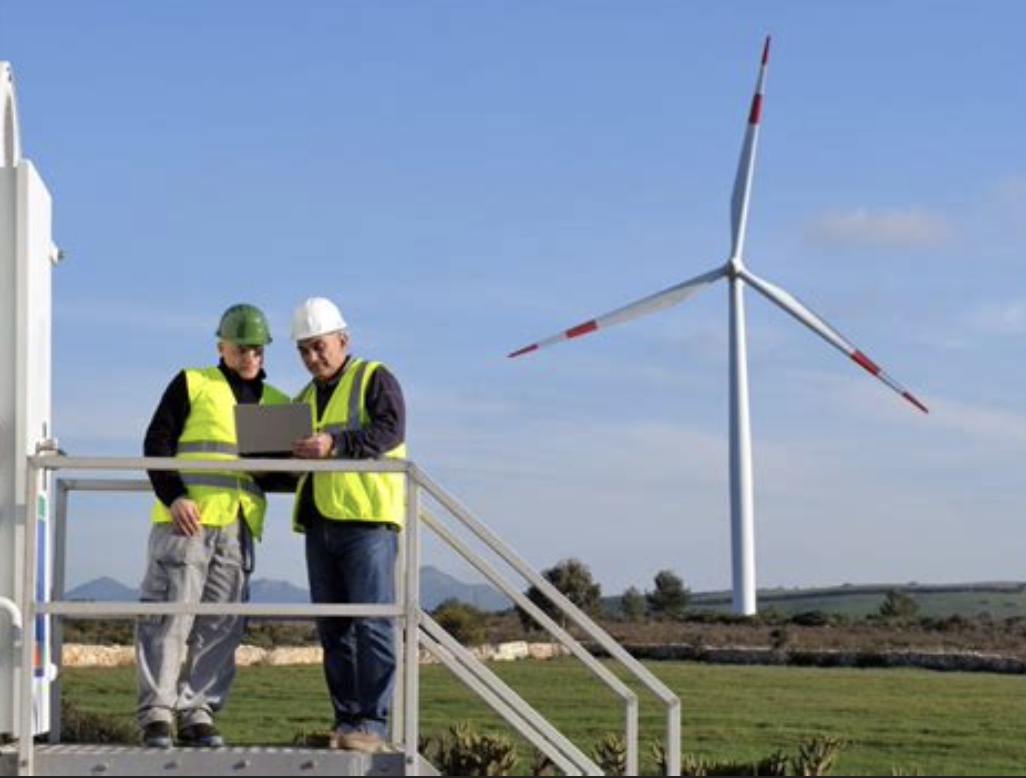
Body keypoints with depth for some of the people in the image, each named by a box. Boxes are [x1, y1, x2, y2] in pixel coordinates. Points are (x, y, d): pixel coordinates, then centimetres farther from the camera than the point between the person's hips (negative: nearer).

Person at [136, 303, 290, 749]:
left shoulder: (276, 403, 21)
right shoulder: (192, 384, 8)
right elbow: (157, 444, 1)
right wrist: (174, 495, -12)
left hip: (239, 526, 5)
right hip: (187, 518, -4)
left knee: (221, 625, 3)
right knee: (170, 614, -8)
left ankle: (197, 713, 8)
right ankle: (156, 712, -5)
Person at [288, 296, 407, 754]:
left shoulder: (374, 378, 3)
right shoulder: (306, 398, 23)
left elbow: (390, 429, -14)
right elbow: (296, 464, 24)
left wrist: (335, 444, -25)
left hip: (367, 517, -7)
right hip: (320, 523, 7)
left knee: (372, 625, -10)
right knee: (333, 629, 7)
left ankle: (372, 724, -11)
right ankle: (346, 721, 11)